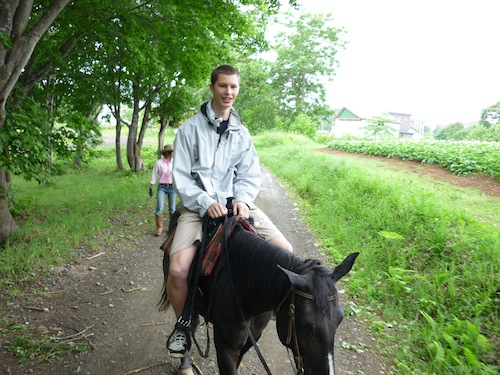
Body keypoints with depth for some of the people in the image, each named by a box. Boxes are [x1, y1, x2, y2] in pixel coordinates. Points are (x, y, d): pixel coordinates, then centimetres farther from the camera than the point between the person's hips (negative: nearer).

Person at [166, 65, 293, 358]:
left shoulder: (242, 133, 13)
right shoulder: (191, 128, 1)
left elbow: (250, 175, 9)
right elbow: (181, 176, -4)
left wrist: (243, 199, -12)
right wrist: (206, 202, -18)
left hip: (236, 203, 4)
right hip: (199, 205, -3)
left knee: (285, 252, -12)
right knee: (178, 270, -23)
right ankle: (183, 324, 8)